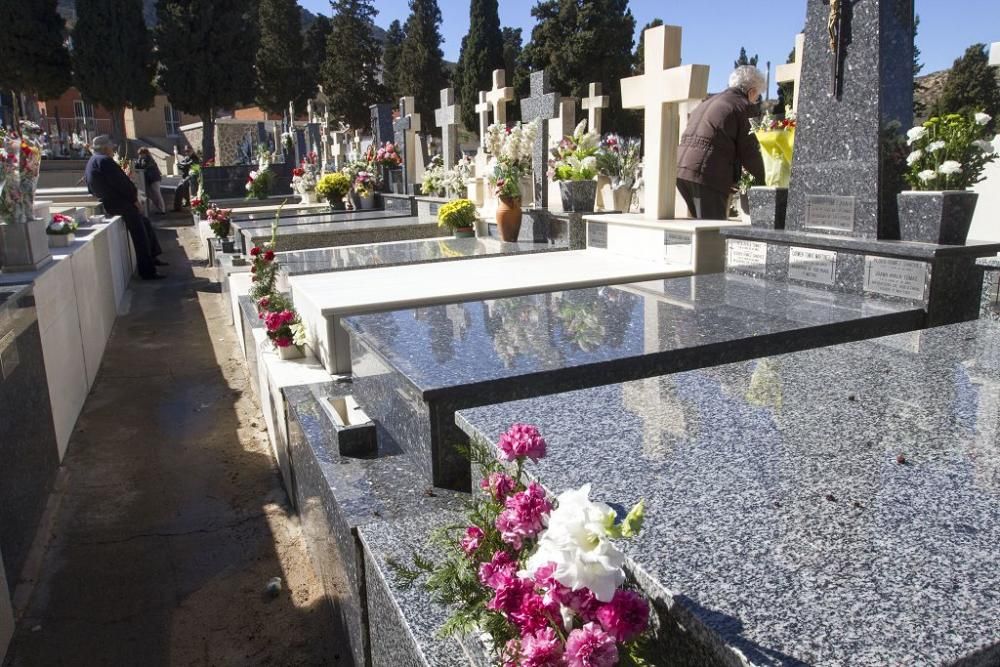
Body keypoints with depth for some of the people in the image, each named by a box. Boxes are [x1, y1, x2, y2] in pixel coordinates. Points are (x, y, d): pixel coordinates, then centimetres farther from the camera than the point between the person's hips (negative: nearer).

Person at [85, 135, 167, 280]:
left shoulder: (90, 163, 17)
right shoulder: (104, 161, -14)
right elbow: (121, 182, -19)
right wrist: (134, 198, -4)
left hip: (108, 203, 11)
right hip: (120, 205, -11)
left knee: (145, 222, 21)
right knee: (140, 236, -8)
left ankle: (152, 257, 24)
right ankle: (147, 271, -8)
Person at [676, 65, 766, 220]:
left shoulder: (708, 102, 25)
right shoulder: (745, 107, 1)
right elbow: (749, 152, 0)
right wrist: (764, 180, 15)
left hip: (682, 171, 8)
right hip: (708, 175, -8)